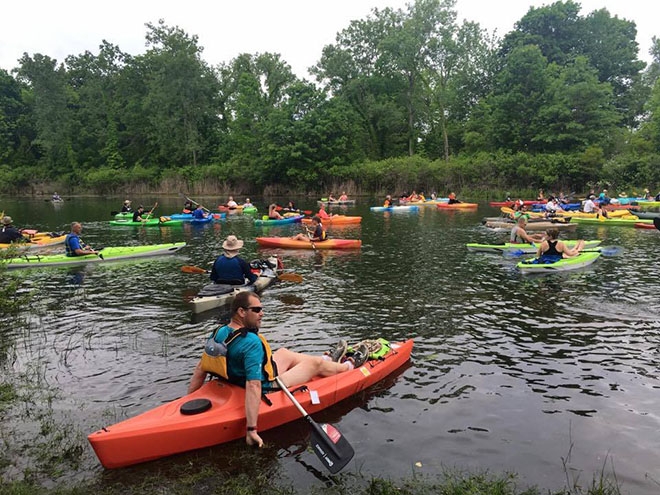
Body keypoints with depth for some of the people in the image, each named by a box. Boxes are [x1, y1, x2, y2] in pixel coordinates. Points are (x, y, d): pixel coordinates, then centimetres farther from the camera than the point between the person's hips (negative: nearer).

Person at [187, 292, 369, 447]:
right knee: (315, 363, 10)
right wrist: (251, 430, -38)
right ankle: (349, 366, 42)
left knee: (284, 353, 25)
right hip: (267, 389, -8)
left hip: (236, 384, 8)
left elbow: (201, 367, -2)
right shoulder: (252, 343, -34)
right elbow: (253, 387, -39)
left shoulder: (217, 333, -8)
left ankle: (329, 359, 50)